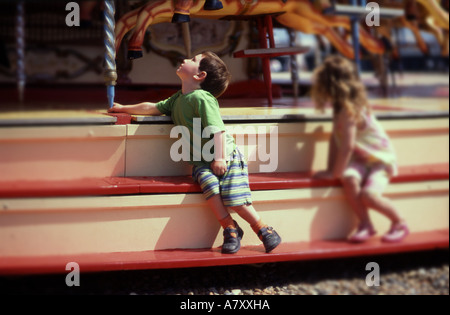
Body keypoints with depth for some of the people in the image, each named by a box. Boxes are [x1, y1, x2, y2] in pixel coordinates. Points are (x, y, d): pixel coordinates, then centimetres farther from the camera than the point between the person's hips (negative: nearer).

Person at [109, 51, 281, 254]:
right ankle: (230, 229, -16)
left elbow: (217, 129, -20)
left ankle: (264, 230, 1)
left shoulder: (201, 98, -14)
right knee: (208, 182, -26)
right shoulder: (178, 99, 12)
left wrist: (219, 158, -27)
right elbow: (153, 108, 26)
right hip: (201, 161, 6)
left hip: (226, 156, -6)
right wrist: (124, 108, 30)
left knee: (233, 198, -19)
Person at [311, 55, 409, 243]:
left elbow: (347, 146, -25)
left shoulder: (349, 110, -24)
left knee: (368, 194, -28)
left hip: (380, 159, -7)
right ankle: (365, 224, -12)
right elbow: (334, 140, 6)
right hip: (359, 159, 7)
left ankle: (399, 224, 0)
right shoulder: (341, 107, 5)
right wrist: (331, 169, 0)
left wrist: (334, 172, -17)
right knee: (349, 180, -26)